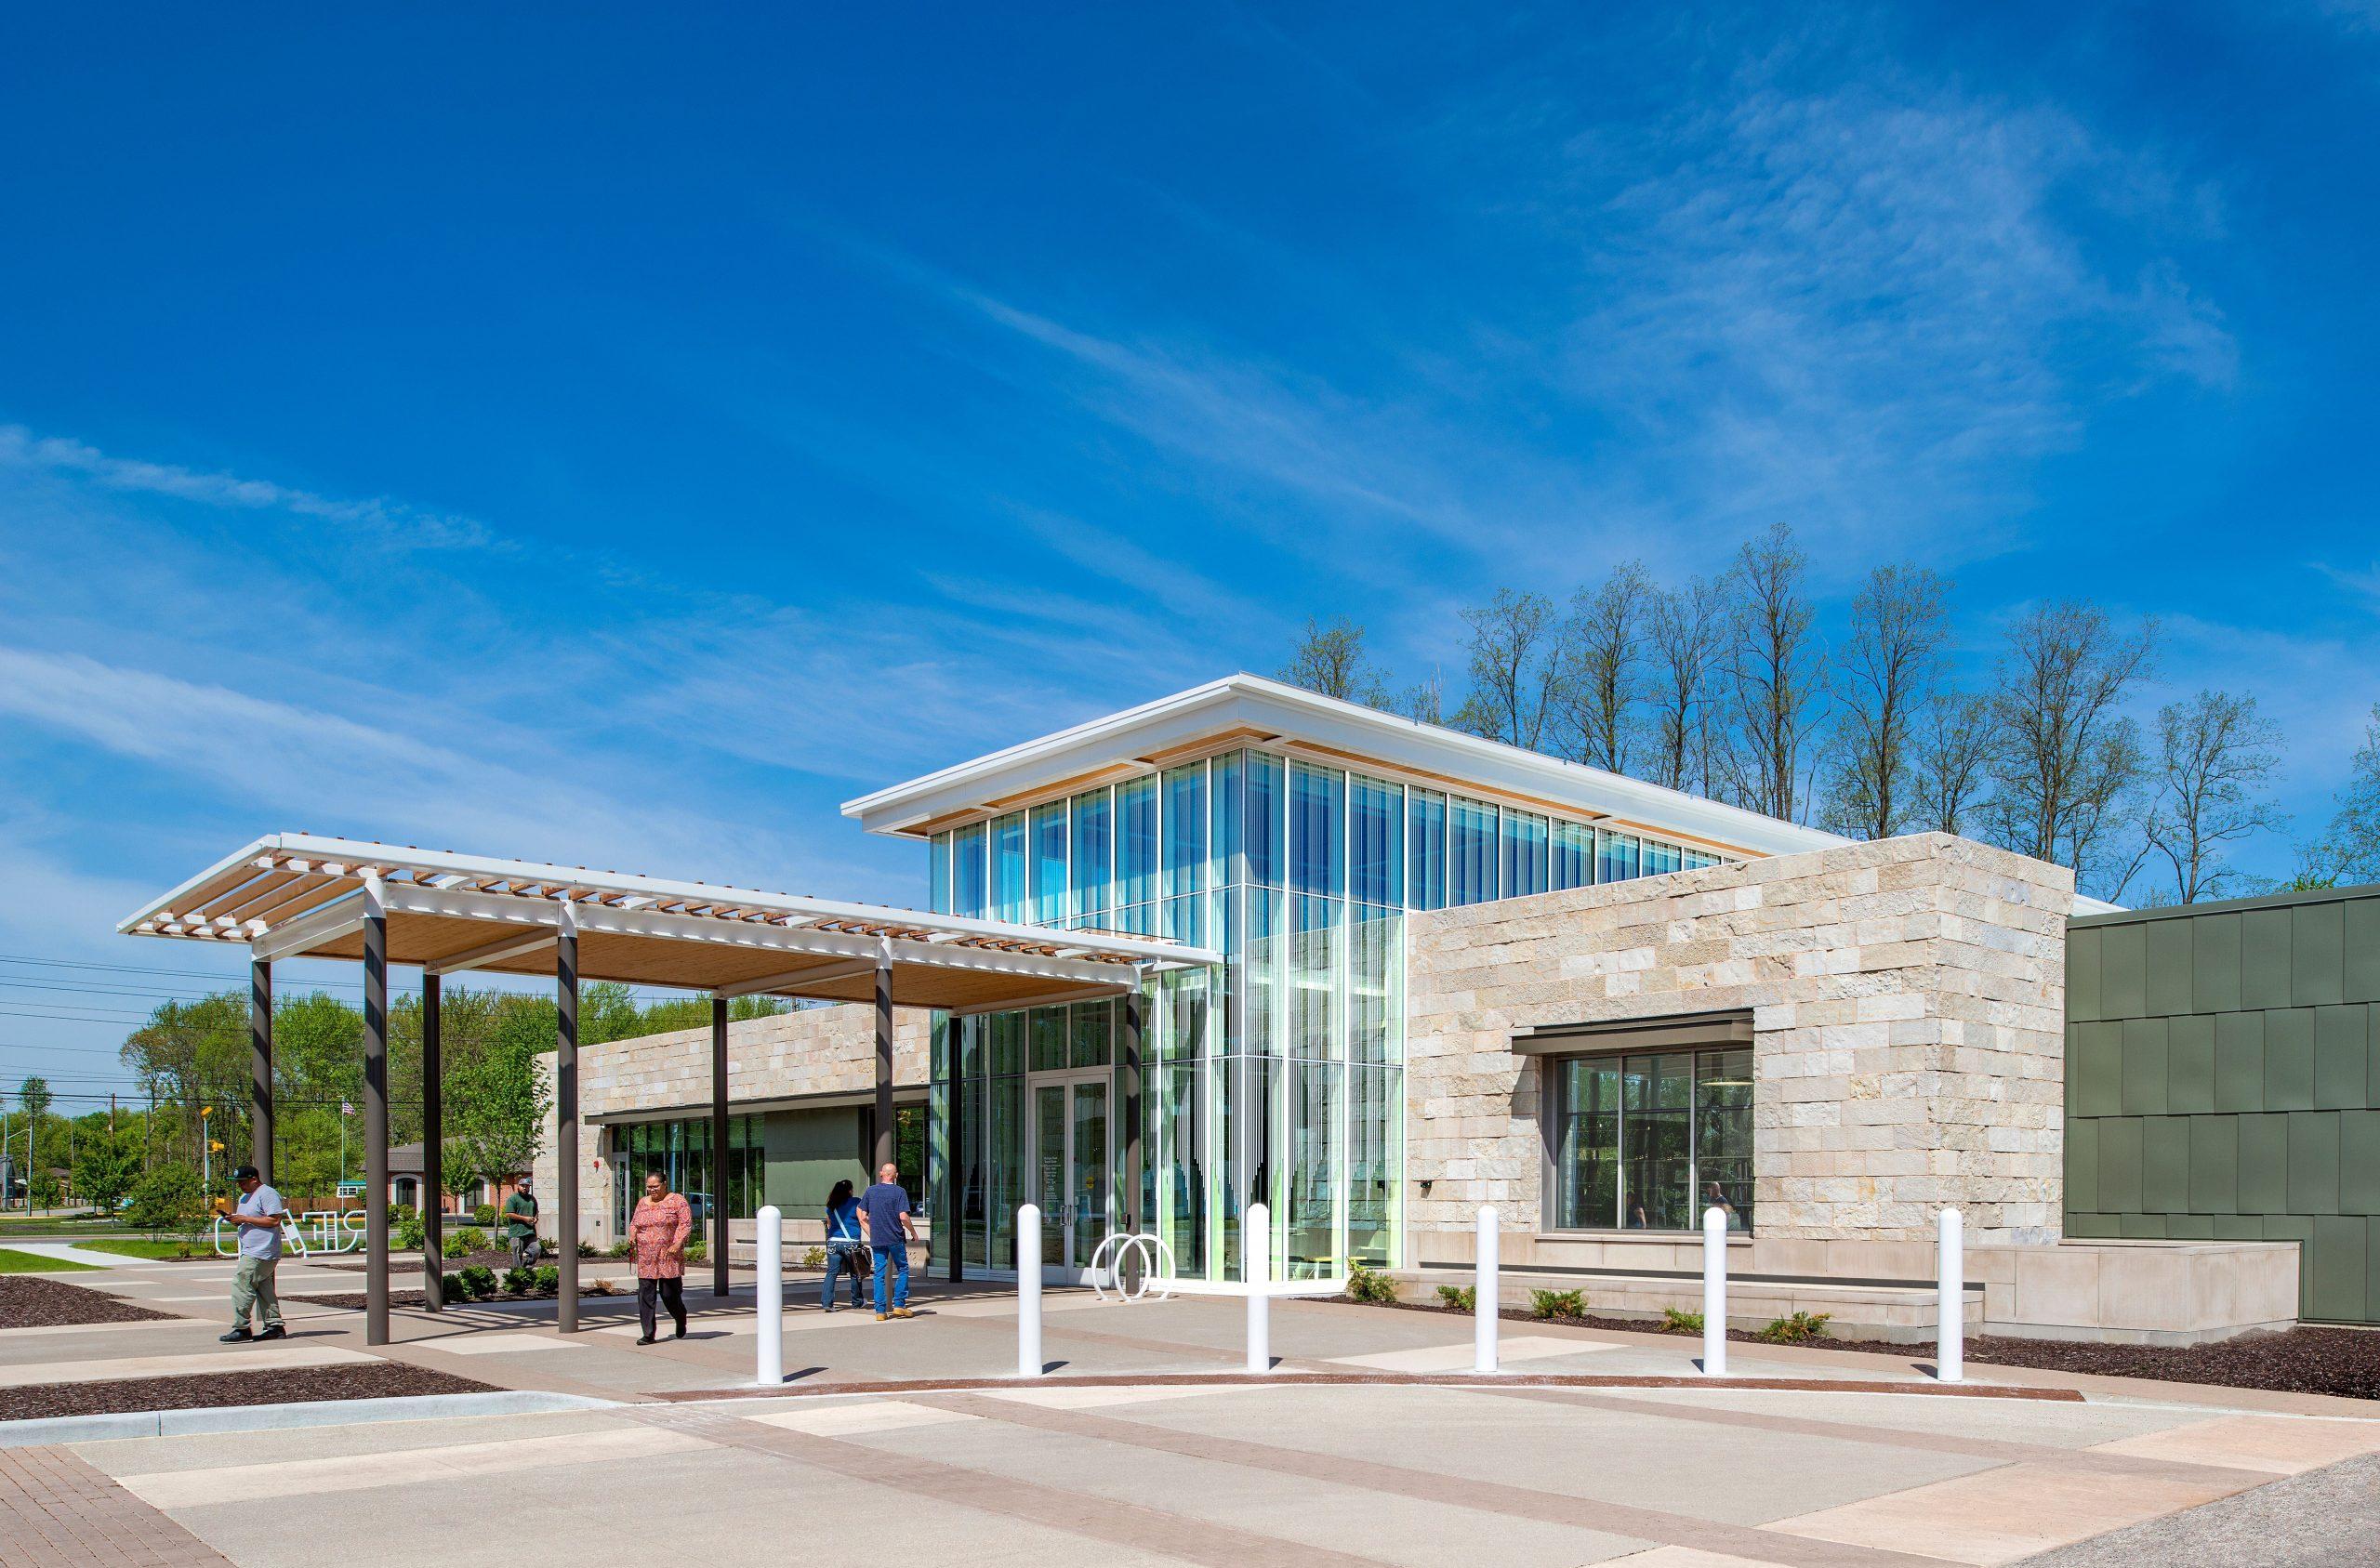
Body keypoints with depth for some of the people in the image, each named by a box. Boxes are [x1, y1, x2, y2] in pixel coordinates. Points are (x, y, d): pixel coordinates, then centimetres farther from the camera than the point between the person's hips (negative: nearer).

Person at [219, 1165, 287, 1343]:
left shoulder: (267, 1194, -11)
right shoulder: (245, 1197, 21)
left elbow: (275, 1220, -20)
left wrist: (245, 1219, -18)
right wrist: (235, 1219, 5)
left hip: (261, 1253, -10)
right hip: (251, 1252, 10)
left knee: (241, 1284, -13)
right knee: (264, 1289, 9)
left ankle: (242, 1329, -10)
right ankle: (275, 1327, 11)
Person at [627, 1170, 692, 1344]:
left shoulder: (677, 1201, 0)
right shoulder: (642, 1202, 15)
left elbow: (686, 1224, -6)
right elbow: (634, 1223, 21)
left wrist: (677, 1244, -18)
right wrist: (632, 1237, 0)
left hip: (669, 1258, -4)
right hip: (645, 1259, 4)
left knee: (670, 1294, -1)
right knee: (645, 1295, -3)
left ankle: (681, 1320, 28)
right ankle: (648, 1334, 0)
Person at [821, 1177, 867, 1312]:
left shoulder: (831, 1206, 12)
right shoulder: (855, 1202, -2)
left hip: (833, 1242, 3)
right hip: (851, 1244, -3)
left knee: (832, 1272, 1)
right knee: (855, 1273, 12)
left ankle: (826, 1301, -12)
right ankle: (856, 1302, 24)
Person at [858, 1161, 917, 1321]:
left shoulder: (870, 1191, 4)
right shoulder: (899, 1191, -7)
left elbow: (862, 1217, 5)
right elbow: (903, 1217, -15)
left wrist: (871, 1234, 14)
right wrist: (913, 1232, -1)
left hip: (876, 1240, 3)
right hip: (896, 1239, -3)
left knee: (879, 1274, 7)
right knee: (903, 1270, 13)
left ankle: (880, 1311, 4)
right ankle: (899, 1305, 7)